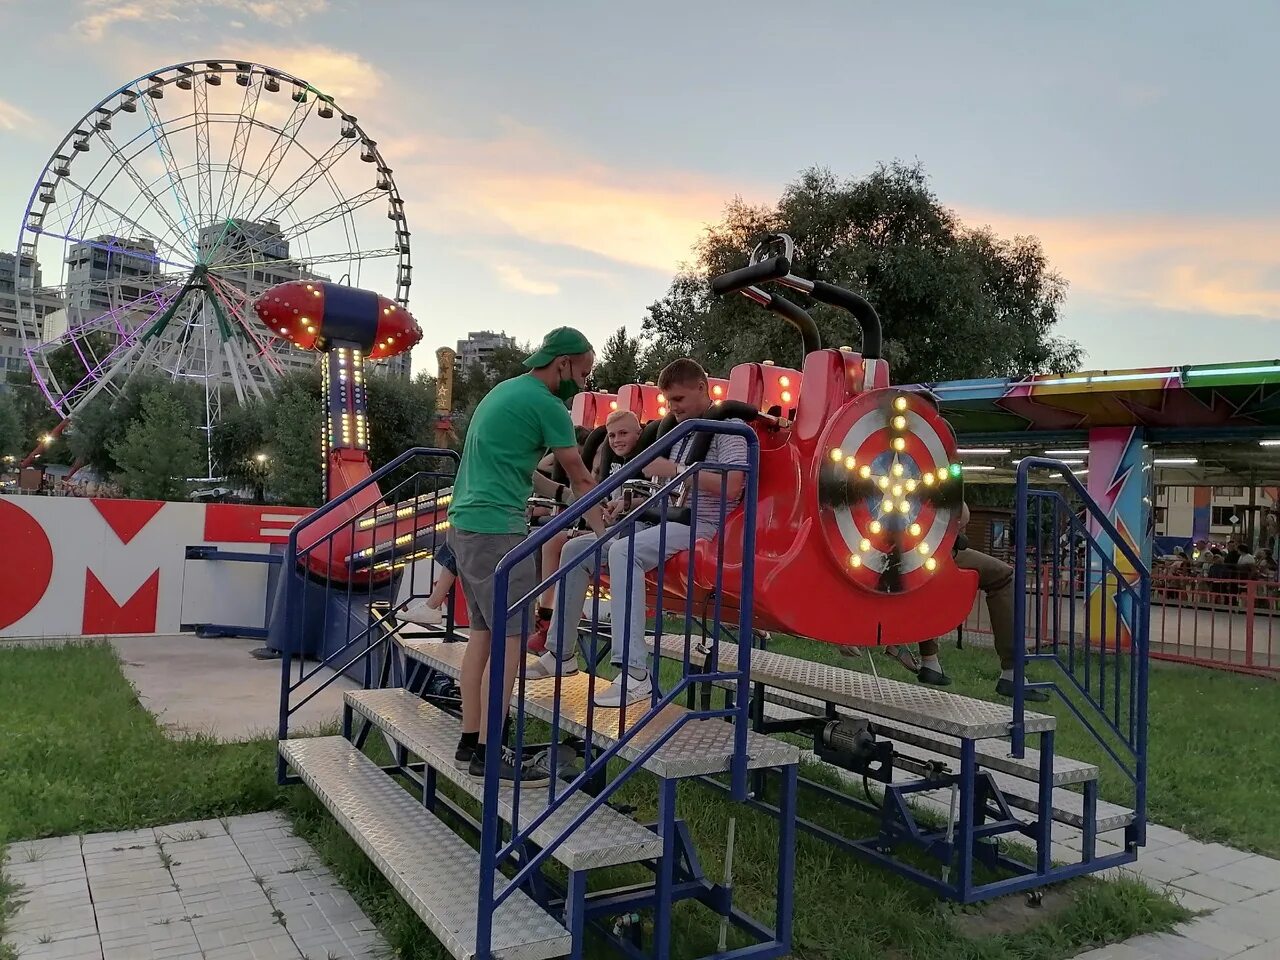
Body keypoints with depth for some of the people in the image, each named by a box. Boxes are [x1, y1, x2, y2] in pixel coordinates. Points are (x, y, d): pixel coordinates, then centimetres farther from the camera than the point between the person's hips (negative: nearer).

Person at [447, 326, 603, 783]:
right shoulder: (546, 405, -8)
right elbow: (581, 480, -1)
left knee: (483, 631, 12)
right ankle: (488, 752, -7)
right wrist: (604, 532, 9)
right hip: (496, 530, -10)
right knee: (510, 638, -8)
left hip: (464, 522, 10)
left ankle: (469, 742, 16)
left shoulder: (504, 390, 19)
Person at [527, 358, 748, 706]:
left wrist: (675, 470, -18)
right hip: (663, 520, 9)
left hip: (701, 526, -9)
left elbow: (731, 487, -21)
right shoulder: (680, 431, 21)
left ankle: (635, 674, -39)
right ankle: (561, 654, 8)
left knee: (623, 551, -35)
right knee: (575, 549, 1)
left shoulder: (728, 427, -5)